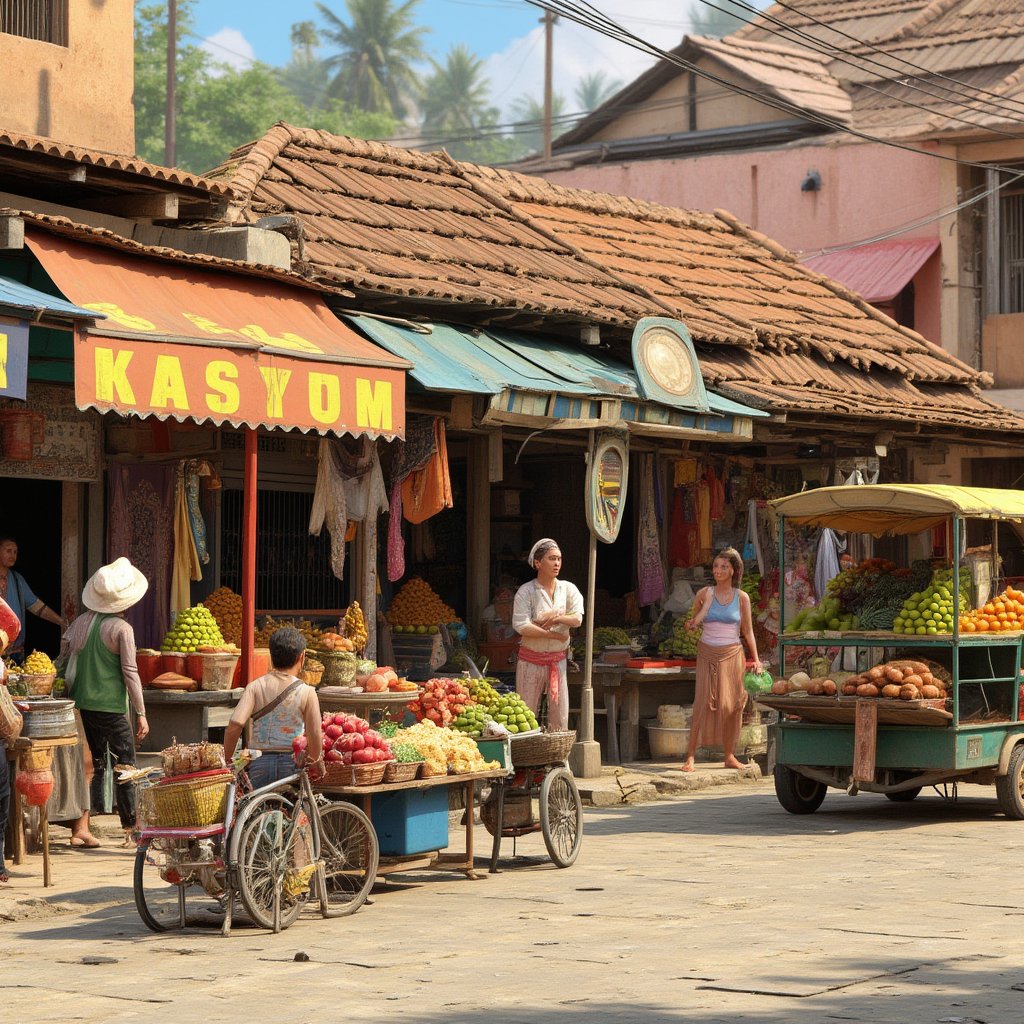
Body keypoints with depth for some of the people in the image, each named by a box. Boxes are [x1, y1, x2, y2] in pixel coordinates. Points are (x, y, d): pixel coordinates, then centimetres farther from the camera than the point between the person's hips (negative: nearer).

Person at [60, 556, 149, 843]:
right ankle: (130, 825, 13)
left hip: (81, 702, 6)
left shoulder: (81, 622, 5)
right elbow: (130, 673, -11)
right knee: (125, 763, 7)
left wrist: (73, 693, 19)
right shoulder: (122, 629, -12)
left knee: (92, 763, 13)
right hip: (111, 707, -6)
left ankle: (81, 827, 7)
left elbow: (64, 657, 9)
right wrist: (141, 713, -5)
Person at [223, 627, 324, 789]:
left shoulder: (255, 687, 0)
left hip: (260, 763, 1)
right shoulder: (307, 692, -3)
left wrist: (227, 761, 3)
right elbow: (315, 737, -2)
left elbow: (234, 725, -11)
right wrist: (316, 761, 19)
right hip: (292, 765, -1)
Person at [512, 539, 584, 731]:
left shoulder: (568, 589, 4)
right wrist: (553, 634, -17)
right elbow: (521, 626, -20)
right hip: (531, 659, -4)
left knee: (560, 712, 5)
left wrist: (557, 618, -22)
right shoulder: (526, 592, -9)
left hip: (558, 659, 4)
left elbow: (577, 618, -7)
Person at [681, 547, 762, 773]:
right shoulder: (704, 594, 2)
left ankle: (730, 756, 9)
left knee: (732, 704, 0)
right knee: (704, 703, -9)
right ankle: (690, 756, -8)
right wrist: (691, 625, -12)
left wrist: (756, 659, 2)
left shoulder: (742, 598, 3)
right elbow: (694, 621, 12)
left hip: (732, 654, 1)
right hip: (708, 654, -1)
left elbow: (748, 631, 8)